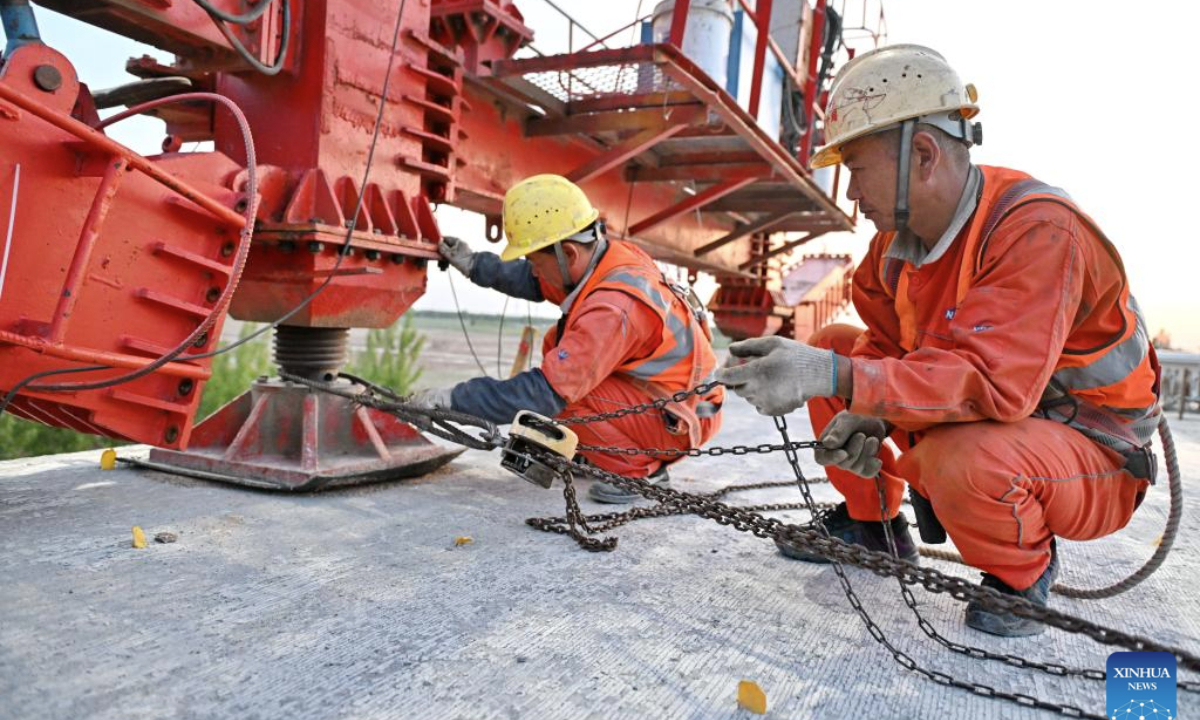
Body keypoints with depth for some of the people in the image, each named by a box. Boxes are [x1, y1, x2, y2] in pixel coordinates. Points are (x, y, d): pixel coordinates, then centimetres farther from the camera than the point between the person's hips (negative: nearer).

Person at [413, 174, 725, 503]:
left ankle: (641, 470, -7)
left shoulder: (613, 309, -32)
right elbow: (537, 282, 13)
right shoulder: (609, 257, -7)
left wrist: (453, 399, -26)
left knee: (563, 390, -23)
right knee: (557, 345, 5)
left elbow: (546, 393, -32)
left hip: (680, 421, -9)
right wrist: (474, 265, 9)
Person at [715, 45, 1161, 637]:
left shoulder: (1037, 230, -28)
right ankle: (871, 525, 13)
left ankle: (1021, 575, -3)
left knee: (962, 458, -40)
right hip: (984, 423, 7)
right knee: (830, 344, -1)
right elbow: (885, 344, 3)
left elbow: (992, 383, -39)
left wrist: (836, 378, -47)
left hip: (1093, 458, -7)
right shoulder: (900, 238, -5)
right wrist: (862, 416, -18)